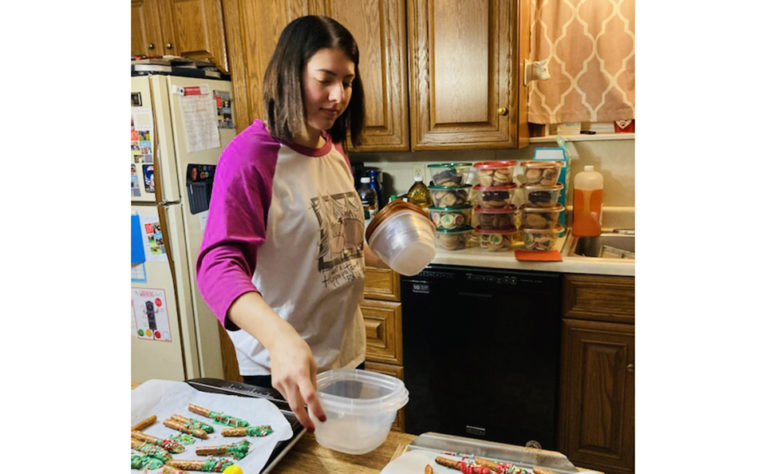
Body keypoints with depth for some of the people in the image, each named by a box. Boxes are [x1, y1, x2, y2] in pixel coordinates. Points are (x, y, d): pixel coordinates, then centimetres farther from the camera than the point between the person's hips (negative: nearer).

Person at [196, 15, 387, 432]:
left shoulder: (335, 152, 4)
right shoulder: (249, 154, -18)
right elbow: (218, 265, -30)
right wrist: (280, 337, -46)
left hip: (347, 353, 7)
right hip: (279, 371, -7)